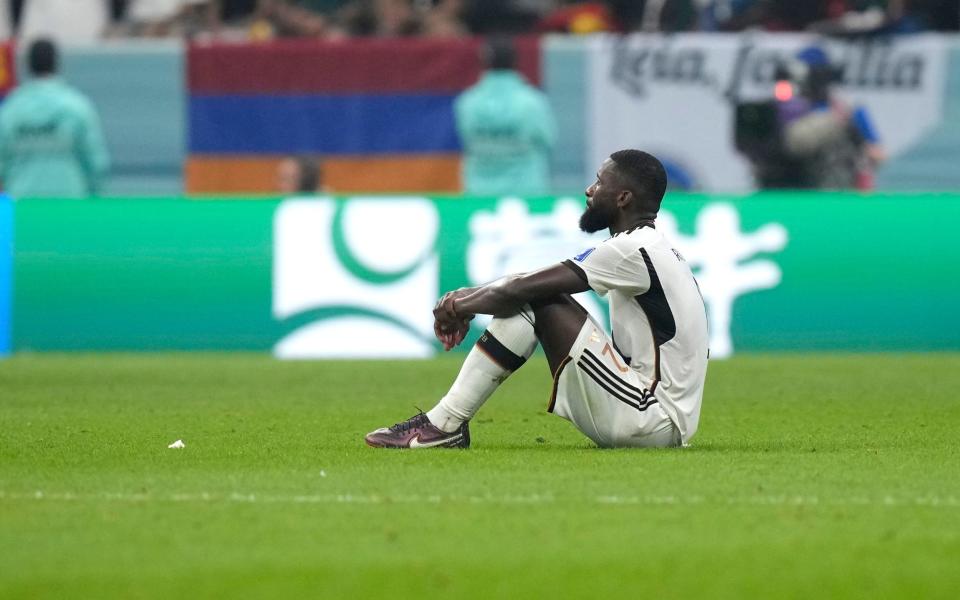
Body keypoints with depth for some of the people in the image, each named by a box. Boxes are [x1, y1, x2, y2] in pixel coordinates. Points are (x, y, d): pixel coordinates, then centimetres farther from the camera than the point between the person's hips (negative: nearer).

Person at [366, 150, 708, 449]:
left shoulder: (633, 250, -15)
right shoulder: (649, 247, 17)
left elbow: (520, 289, -15)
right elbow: (526, 285, 21)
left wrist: (460, 307, 1)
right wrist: (470, 297, 10)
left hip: (654, 422, -10)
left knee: (533, 301, -13)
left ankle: (444, 424, -13)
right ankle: (446, 422, 1)